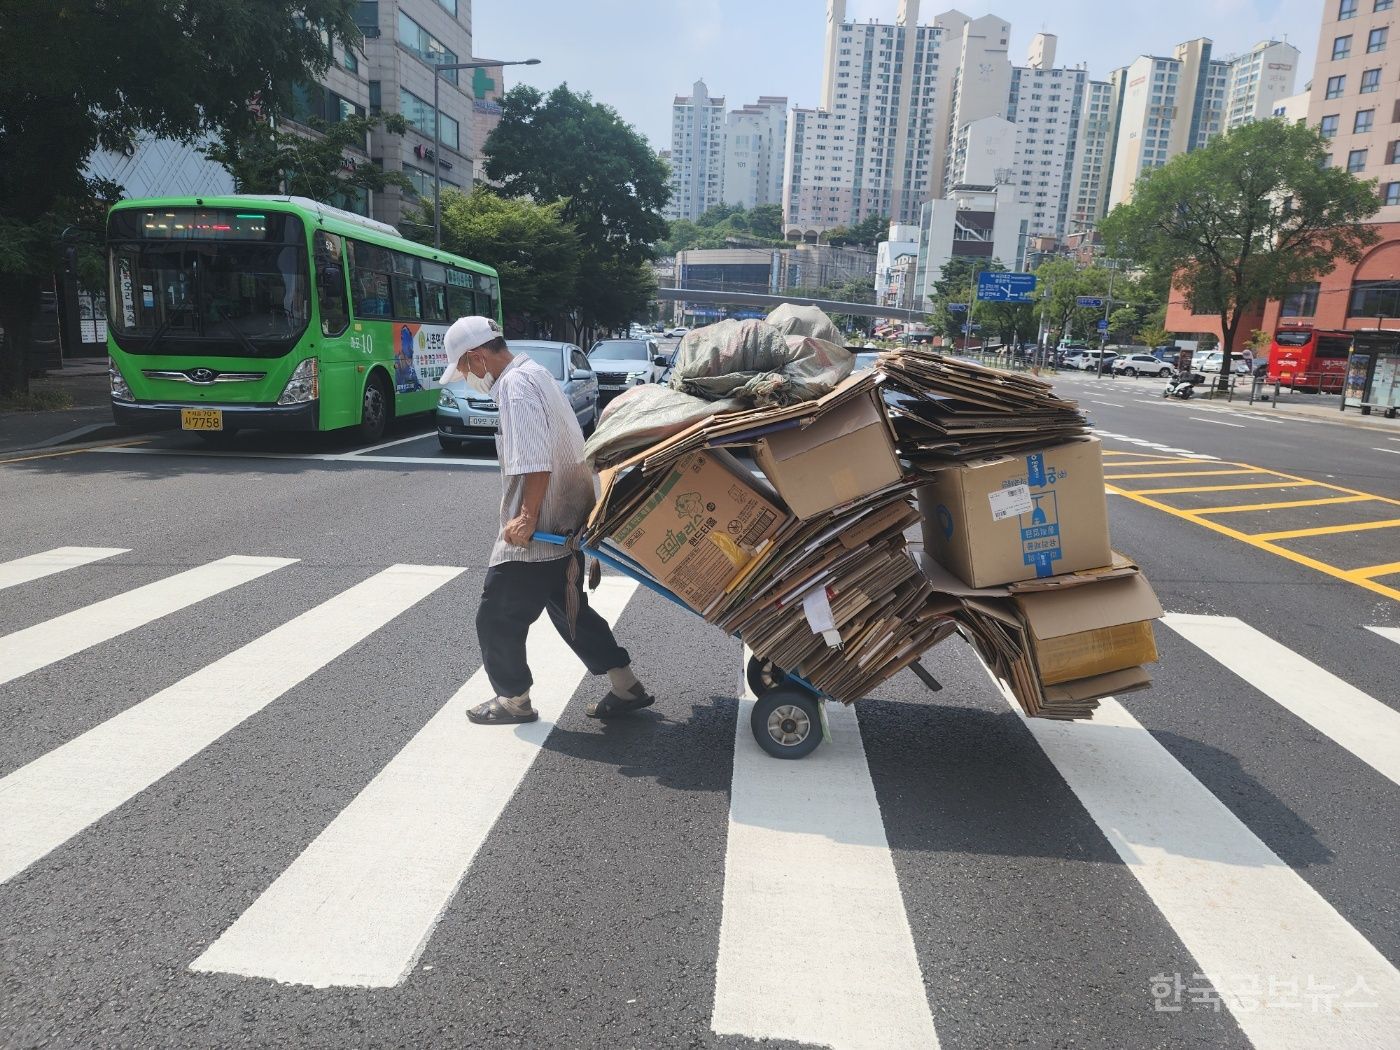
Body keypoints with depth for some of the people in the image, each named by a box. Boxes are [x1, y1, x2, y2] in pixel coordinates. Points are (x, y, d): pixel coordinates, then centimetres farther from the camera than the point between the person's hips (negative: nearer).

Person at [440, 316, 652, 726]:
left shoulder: (515, 384, -17)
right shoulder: (534, 373, 14)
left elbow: (536, 461, -28)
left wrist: (527, 518, -21)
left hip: (535, 534, -10)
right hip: (565, 523, 10)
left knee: (496, 618, 5)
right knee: (570, 610, 19)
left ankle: (513, 701, 21)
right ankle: (626, 688, 24)